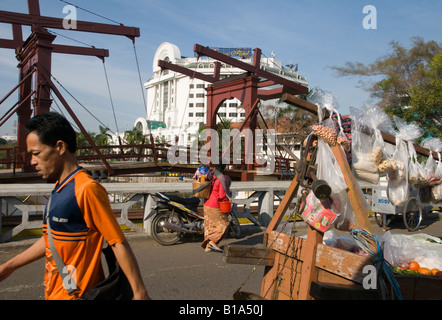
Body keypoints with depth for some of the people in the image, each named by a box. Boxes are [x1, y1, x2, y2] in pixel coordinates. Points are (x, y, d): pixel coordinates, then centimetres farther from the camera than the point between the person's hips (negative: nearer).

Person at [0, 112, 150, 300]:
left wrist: (139, 293, -19)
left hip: (76, 294, -8)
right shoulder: (60, 188, 6)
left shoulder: (86, 189, -21)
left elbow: (118, 243, -21)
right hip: (55, 292, 8)